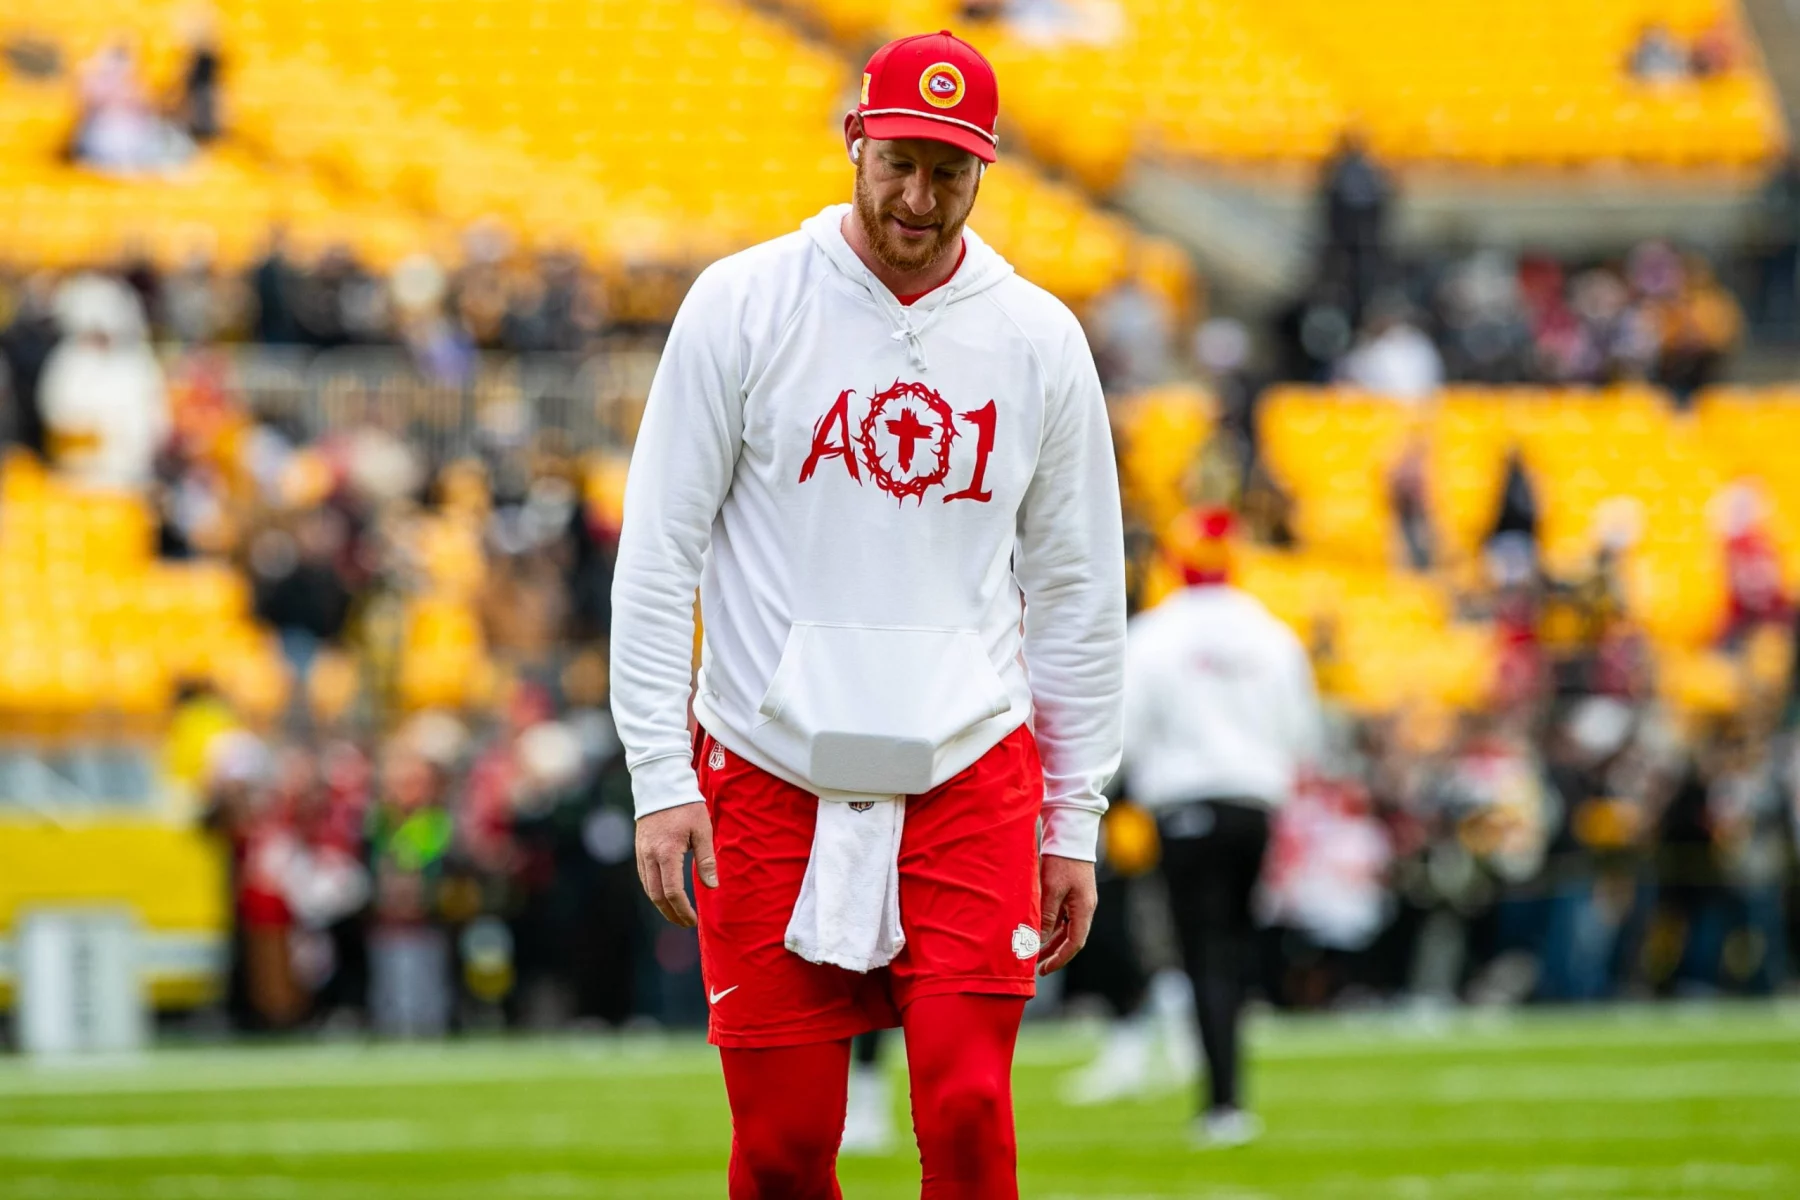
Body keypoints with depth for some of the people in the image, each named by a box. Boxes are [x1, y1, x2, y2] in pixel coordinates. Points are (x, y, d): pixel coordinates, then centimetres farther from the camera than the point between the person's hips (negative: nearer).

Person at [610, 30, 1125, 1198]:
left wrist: (1075, 823, 8)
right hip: (767, 781, -1)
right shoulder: (743, 305, -1)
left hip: (971, 781, 1)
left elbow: (1078, 591, 11)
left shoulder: (1040, 338, 5)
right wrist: (660, 776, -8)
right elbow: (658, 554, 0)